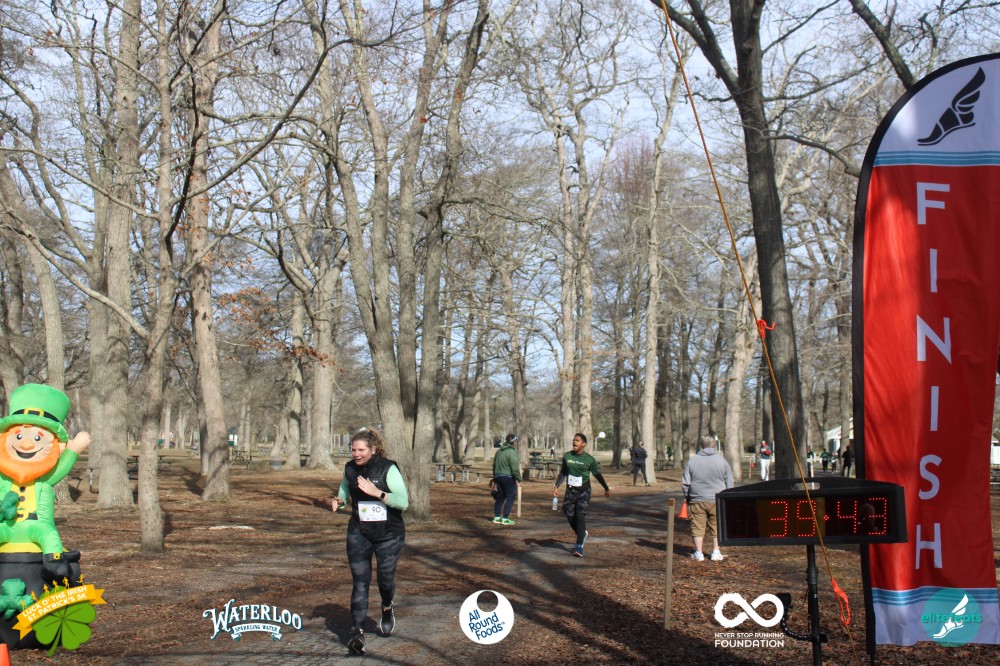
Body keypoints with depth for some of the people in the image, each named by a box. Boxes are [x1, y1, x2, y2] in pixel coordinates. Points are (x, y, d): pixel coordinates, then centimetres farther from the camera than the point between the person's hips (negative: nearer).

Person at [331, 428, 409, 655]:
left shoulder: (388, 469, -16)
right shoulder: (350, 468, -1)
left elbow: (404, 501, -22)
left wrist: (377, 492, -33)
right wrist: (339, 500, 0)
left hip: (389, 534, -2)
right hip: (359, 534, 2)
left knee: (386, 579, 10)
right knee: (360, 582, -7)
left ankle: (387, 609, 43)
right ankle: (357, 632, -10)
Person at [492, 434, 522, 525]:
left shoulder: (499, 451, 11)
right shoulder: (512, 452, -16)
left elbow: (494, 465, 19)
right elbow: (515, 468, -20)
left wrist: (495, 477, 28)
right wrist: (518, 480, -14)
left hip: (498, 476, 8)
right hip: (508, 478, -8)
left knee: (500, 497, 16)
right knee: (510, 498, -1)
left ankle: (497, 517, 20)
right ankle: (505, 519, -5)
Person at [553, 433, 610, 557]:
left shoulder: (589, 459, -6)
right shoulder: (567, 456, 1)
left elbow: (597, 474, 5)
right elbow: (562, 472, 10)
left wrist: (606, 488, 14)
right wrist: (556, 487, 0)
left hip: (583, 492, -3)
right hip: (570, 491, 4)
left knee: (580, 516, -12)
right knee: (569, 515, 5)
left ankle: (579, 546, -10)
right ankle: (583, 534, 33)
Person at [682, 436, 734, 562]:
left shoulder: (692, 460, 2)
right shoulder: (722, 461, 1)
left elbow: (685, 483, 3)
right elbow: (729, 483, 5)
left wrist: (687, 498, 14)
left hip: (697, 500, 0)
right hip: (717, 501, 0)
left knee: (698, 528, 6)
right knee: (717, 527, 9)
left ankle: (699, 553, 9)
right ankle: (716, 552, 10)